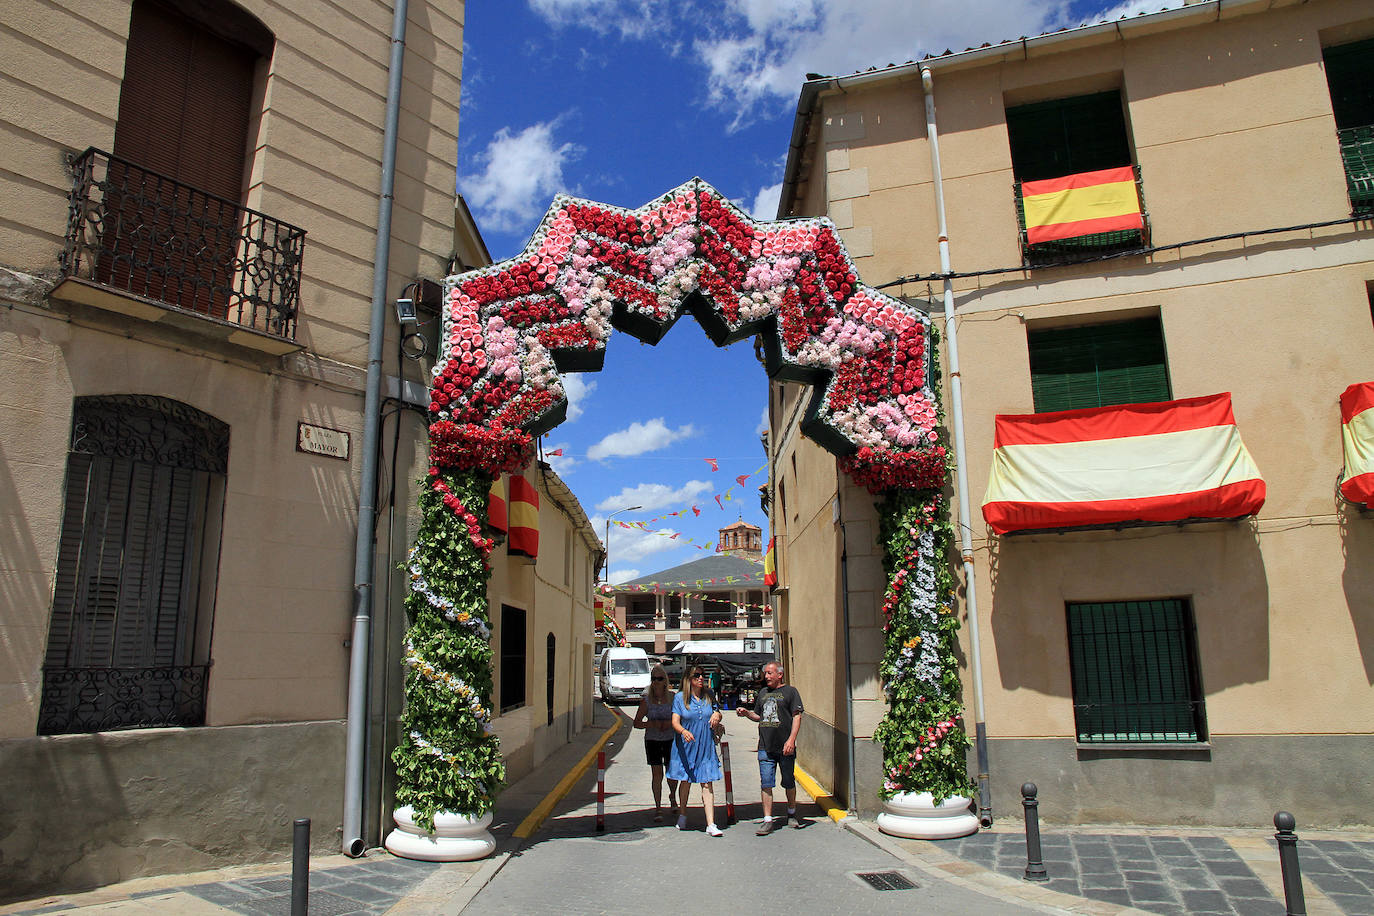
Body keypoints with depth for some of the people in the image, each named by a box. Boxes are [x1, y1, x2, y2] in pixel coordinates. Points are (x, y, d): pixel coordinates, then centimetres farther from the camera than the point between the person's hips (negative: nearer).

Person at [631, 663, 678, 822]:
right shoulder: (646, 700, -3)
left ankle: (673, 797, 36)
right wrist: (651, 724, -17)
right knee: (657, 774, -3)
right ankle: (658, 809, 9)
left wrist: (670, 723, -16)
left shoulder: (672, 697, -2)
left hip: (671, 740, 1)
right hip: (652, 740, -1)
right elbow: (636, 723, -1)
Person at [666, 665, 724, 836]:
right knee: (685, 781, 12)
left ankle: (711, 825, -6)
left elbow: (717, 716, 19)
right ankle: (682, 816, 33)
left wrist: (717, 714, -6)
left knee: (707, 783, -5)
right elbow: (675, 722, -9)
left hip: (706, 747, 1)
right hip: (685, 747, -1)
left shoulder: (709, 696, 7)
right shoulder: (680, 698, -1)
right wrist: (684, 731, -30)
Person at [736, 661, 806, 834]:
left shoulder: (790, 691, -1)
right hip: (765, 748, 4)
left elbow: (797, 716, -7)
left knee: (789, 783, 11)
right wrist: (747, 713, 4)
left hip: (785, 748, -4)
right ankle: (768, 820, 6)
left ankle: (792, 813, 31)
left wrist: (791, 740, -16)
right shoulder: (763, 693, 15)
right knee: (766, 785, 0)